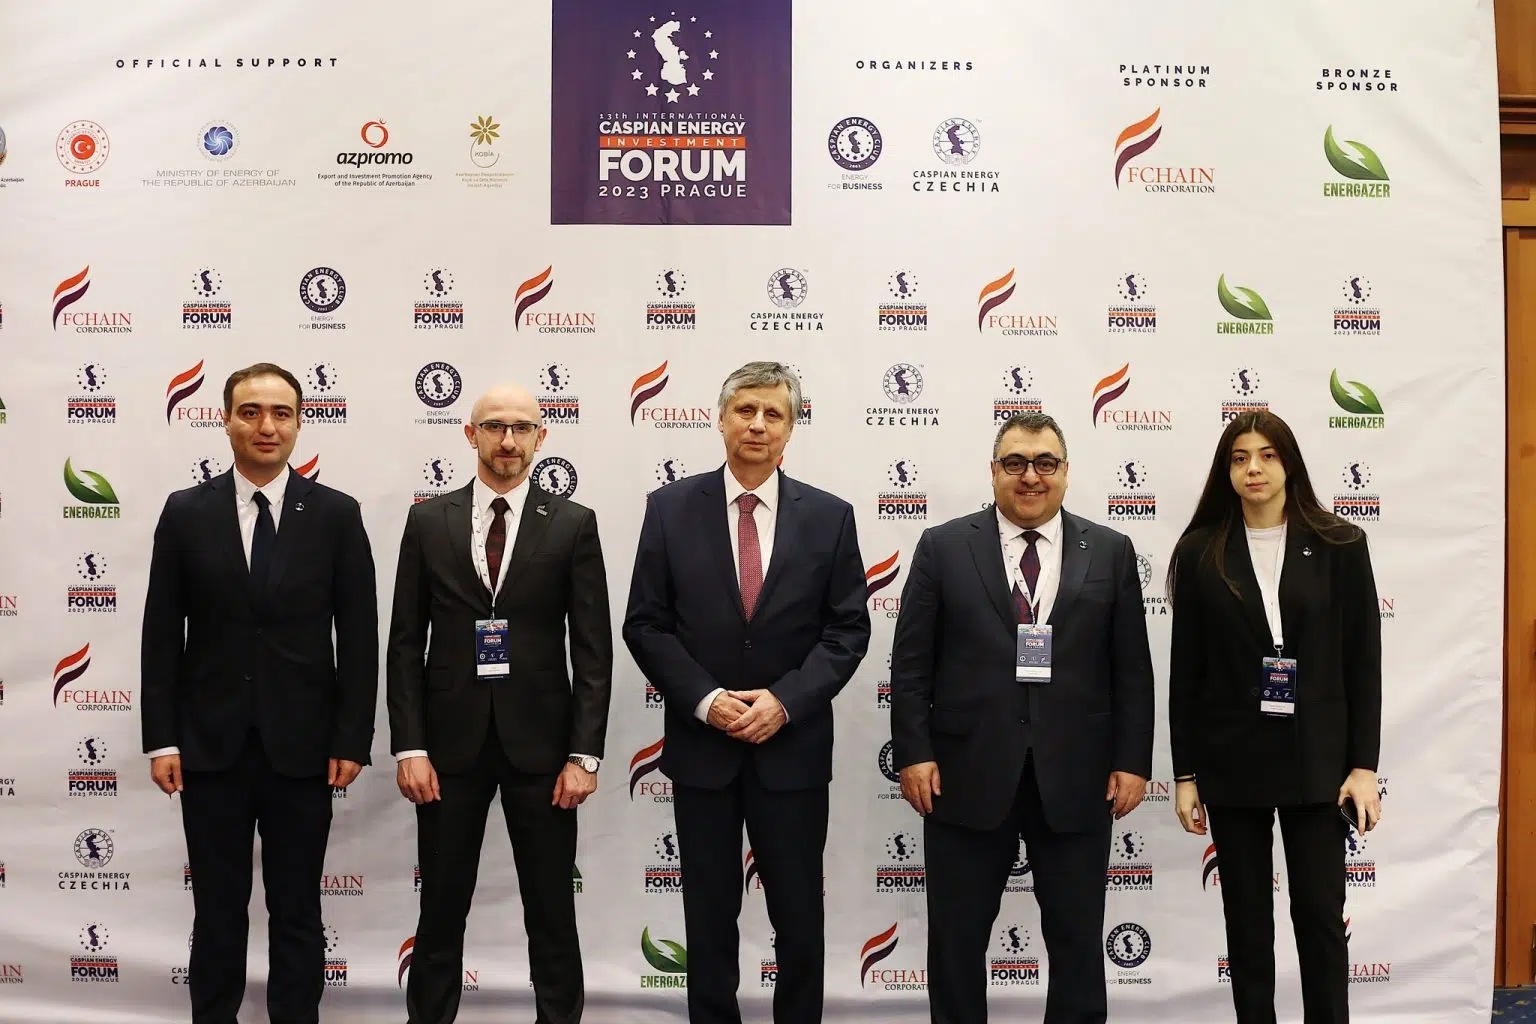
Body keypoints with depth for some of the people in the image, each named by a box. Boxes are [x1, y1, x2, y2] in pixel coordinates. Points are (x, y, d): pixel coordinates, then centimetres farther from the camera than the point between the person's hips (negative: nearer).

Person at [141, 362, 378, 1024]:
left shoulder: (336, 514, 0)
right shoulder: (186, 512, 2)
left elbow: (359, 637, -1)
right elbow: (162, 634, 2)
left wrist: (352, 741, -5)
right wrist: (161, 740, -3)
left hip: (300, 746, -1)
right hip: (210, 745, 1)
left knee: (298, 916, 10)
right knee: (217, 913, 12)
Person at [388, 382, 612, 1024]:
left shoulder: (574, 525, 0)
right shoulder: (428, 521, 3)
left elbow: (593, 650, -2)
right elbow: (406, 644, 3)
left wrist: (585, 754, -8)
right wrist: (409, 747, -4)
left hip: (540, 742, -1)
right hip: (451, 741, 1)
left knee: (552, 912, 8)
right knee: (441, 909, 11)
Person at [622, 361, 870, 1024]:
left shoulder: (829, 516, 0)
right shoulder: (671, 508, 0)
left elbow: (848, 629, 0)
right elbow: (645, 624, -1)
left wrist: (785, 700, -13)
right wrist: (705, 700, -13)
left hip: (793, 745, 0)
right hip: (700, 744, 0)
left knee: (799, 913, 8)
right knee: (710, 912, 12)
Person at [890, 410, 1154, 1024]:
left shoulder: (1110, 552, 6)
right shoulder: (943, 547, 2)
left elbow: (1132, 668, 5)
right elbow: (911, 661, 0)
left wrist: (1133, 761, 0)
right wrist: (913, 753, -6)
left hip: (1076, 779, 1)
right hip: (968, 773, -1)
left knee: (1078, 939, 11)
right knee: (956, 939, 10)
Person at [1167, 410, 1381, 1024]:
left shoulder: (1340, 546, 0)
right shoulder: (1201, 553, 0)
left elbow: (1363, 662, 1)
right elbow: (1184, 671, 1)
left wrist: (1363, 766, -4)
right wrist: (1185, 774, 0)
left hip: (1316, 759, 0)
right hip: (1232, 761, 1)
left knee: (1320, 913, 4)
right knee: (1246, 917, 9)